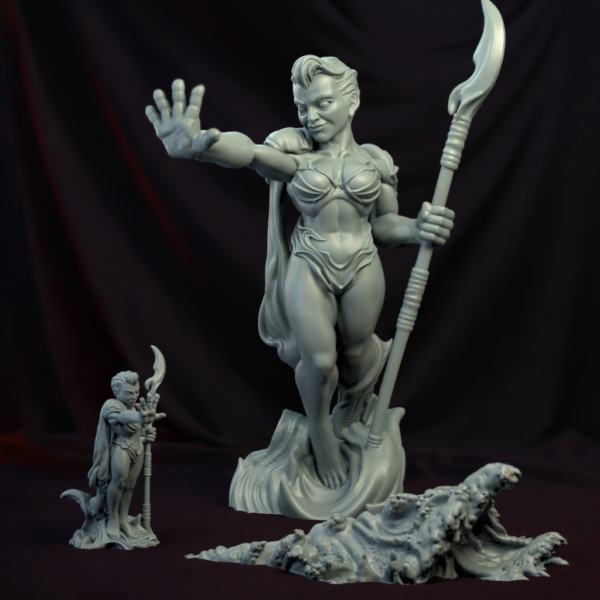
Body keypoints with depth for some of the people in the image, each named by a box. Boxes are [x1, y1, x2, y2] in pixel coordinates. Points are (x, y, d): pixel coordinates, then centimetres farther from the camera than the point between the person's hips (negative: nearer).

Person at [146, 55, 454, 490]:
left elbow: (384, 224, 8)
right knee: (318, 360, -12)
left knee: (356, 352, 12)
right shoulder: (295, 152, -7)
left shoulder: (376, 160, 2)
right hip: (309, 268, -2)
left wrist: (417, 229, -16)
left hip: (362, 269, 2)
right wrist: (198, 144, -52)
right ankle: (320, 429, 21)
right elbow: (252, 152, -29)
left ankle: (353, 409, 49)